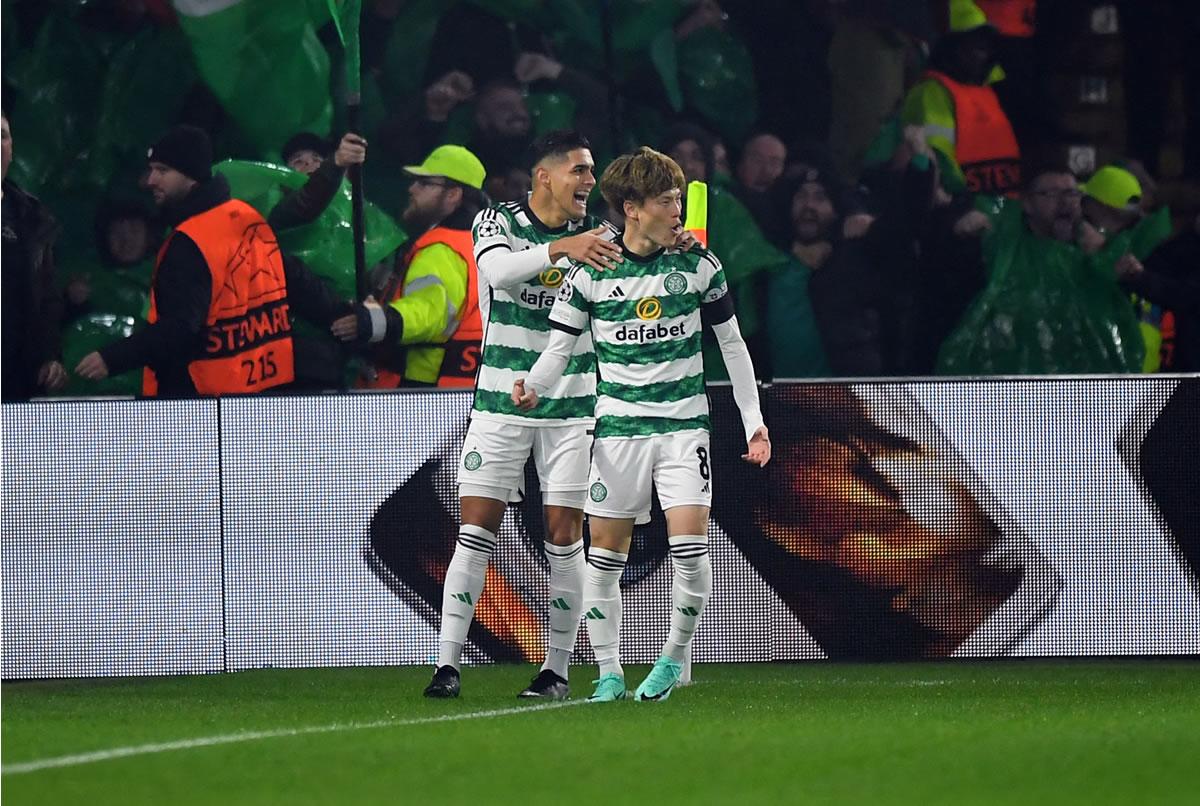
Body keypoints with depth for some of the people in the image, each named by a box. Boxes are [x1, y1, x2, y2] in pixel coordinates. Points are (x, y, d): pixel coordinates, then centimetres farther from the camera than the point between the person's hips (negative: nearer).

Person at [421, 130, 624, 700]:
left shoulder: (596, 234, 4)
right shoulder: (497, 222, -4)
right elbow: (498, 268, -25)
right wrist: (560, 248, -40)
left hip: (570, 409, 2)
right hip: (501, 402, -2)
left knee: (564, 539, 0)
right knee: (476, 533, -5)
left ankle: (557, 669, 8)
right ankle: (447, 663, -3)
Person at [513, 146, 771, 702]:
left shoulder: (698, 265, 0)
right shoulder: (590, 274, -3)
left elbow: (732, 344, 9)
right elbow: (559, 347, 1)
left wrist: (753, 421, 7)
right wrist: (533, 387, -21)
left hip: (684, 425, 0)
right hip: (618, 427, 0)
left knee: (690, 547, -14)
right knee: (605, 556, 0)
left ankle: (675, 656, 7)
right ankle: (609, 674, 13)